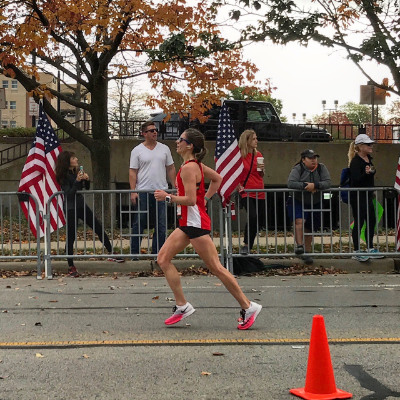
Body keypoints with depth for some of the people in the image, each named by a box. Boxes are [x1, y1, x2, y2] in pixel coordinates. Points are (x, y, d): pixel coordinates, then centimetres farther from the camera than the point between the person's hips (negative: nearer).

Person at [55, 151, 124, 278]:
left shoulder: (77, 172, 8)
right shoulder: (64, 176, -12)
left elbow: (87, 189, 14)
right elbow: (68, 193, -19)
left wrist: (86, 180, -6)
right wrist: (77, 181, -26)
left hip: (81, 205, 8)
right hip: (71, 207, -7)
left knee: (99, 228, 8)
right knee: (71, 237, -3)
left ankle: (111, 254, 19)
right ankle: (71, 267, 6)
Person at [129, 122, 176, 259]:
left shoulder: (164, 149, 9)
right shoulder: (137, 150, 1)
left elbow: (171, 169, 13)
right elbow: (133, 172, -2)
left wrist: (175, 187, 6)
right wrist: (133, 191, -10)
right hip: (143, 192, -3)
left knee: (161, 225, 5)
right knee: (139, 224, 2)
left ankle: (157, 253, 14)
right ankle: (134, 253, 11)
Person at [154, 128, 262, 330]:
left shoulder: (188, 168, -17)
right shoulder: (196, 164, 12)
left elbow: (190, 200, -23)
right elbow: (218, 178, 23)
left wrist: (168, 197, -16)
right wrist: (205, 198, 19)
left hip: (196, 223, -10)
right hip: (188, 222, 10)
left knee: (216, 268, -5)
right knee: (163, 258, 6)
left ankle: (248, 307, 4)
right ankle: (182, 306, 9)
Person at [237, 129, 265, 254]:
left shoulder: (258, 155, 10)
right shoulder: (239, 155, -6)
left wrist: (261, 169, -2)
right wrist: (238, 185, -11)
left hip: (259, 193, 6)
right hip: (246, 192, -6)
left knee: (261, 220, 7)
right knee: (253, 216, -25)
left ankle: (249, 244, 25)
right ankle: (246, 244, -10)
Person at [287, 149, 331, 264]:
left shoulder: (321, 168, 0)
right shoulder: (297, 169, -9)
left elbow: (327, 183, -11)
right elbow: (290, 183, -22)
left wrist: (315, 185, -27)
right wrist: (306, 186, -27)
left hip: (315, 204, 3)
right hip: (298, 202, -3)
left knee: (309, 228, 9)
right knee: (299, 221, -27)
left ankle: (307, 252, 19)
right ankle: (299, 245, -27)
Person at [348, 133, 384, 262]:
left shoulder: (368, 159, 11)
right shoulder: (356, 161, -17)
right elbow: (356, 181, -25)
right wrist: (366, 173, -38)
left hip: (367, 196, 9)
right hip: (358, 197, -9)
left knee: (371, 222, 12)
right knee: (359, 223, -4)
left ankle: (370, 249, 23)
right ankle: (357, 252, 3)